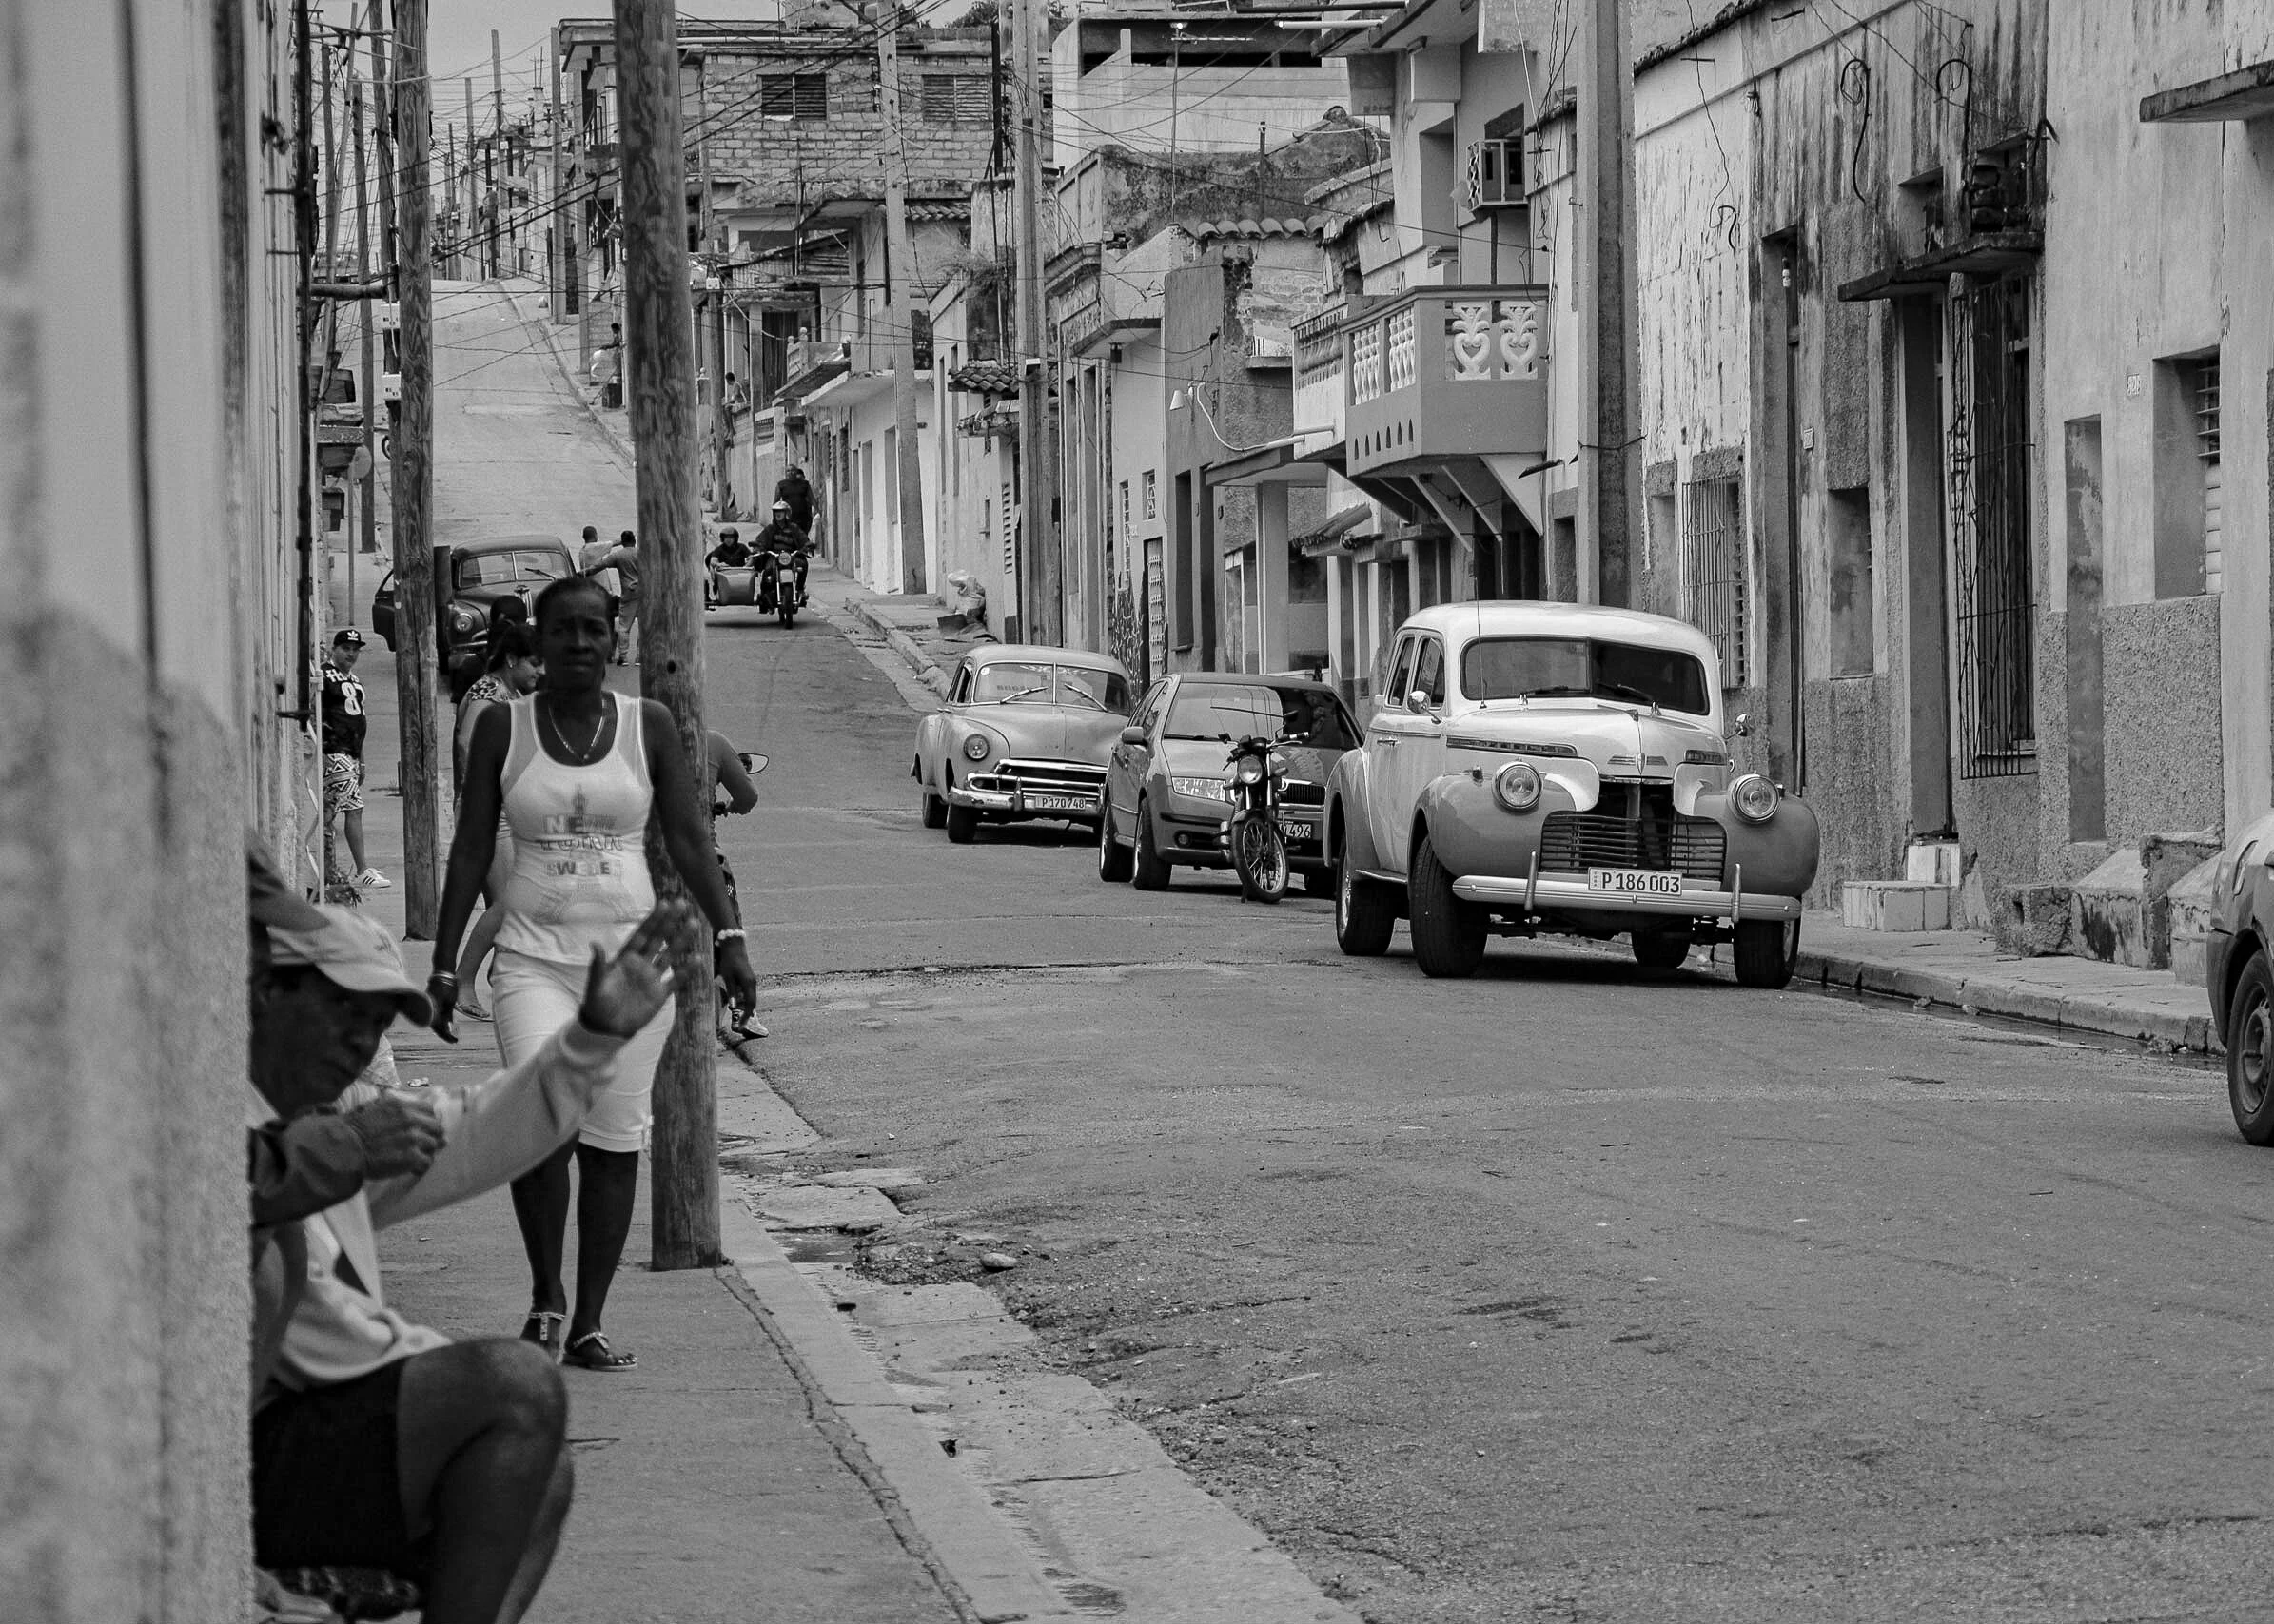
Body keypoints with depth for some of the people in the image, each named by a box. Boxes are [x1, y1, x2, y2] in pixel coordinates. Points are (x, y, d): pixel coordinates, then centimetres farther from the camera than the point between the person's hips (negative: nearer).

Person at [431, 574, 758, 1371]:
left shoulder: (648, 725, 4)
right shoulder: (502, 727, 3)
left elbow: (688, 842, 4)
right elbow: (470, 850, 6)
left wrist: (726, 936, -8)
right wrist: (444, 964, 3)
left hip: (631, 950, 1)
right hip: (534, 955, -1)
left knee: (614, 1139, 1)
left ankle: (589, 1322, 10)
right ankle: (544, 1295, 0)